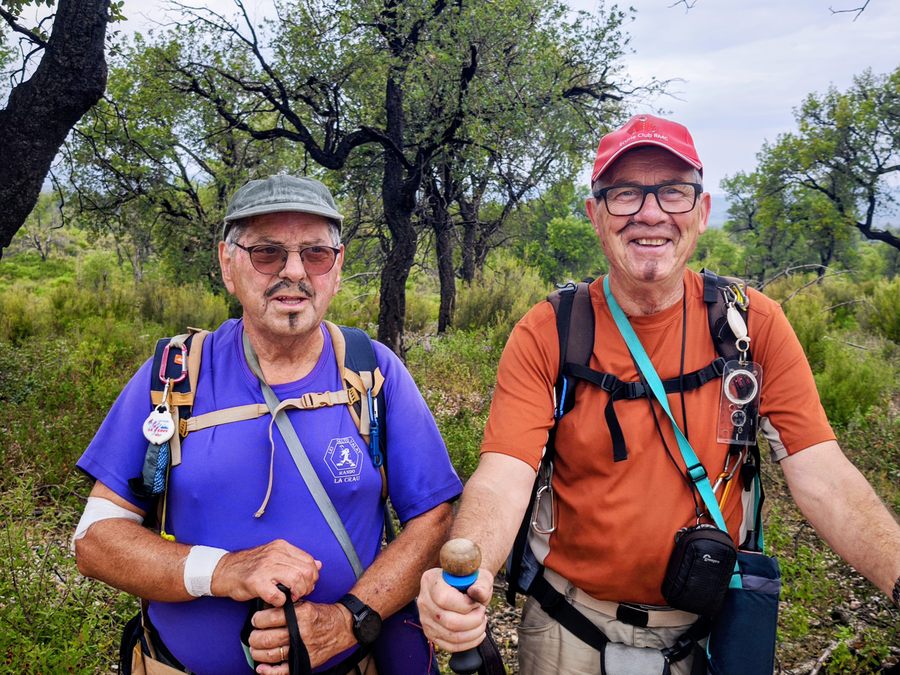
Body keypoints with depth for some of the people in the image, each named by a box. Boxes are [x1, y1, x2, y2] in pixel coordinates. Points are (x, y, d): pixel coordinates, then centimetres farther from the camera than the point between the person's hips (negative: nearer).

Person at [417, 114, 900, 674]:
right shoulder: (546, 335, -13)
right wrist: (462, 574, -42)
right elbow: (503, 478, -22)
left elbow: (823, 478, -13)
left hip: (712, 628, 2)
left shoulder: (755, 324, -9)